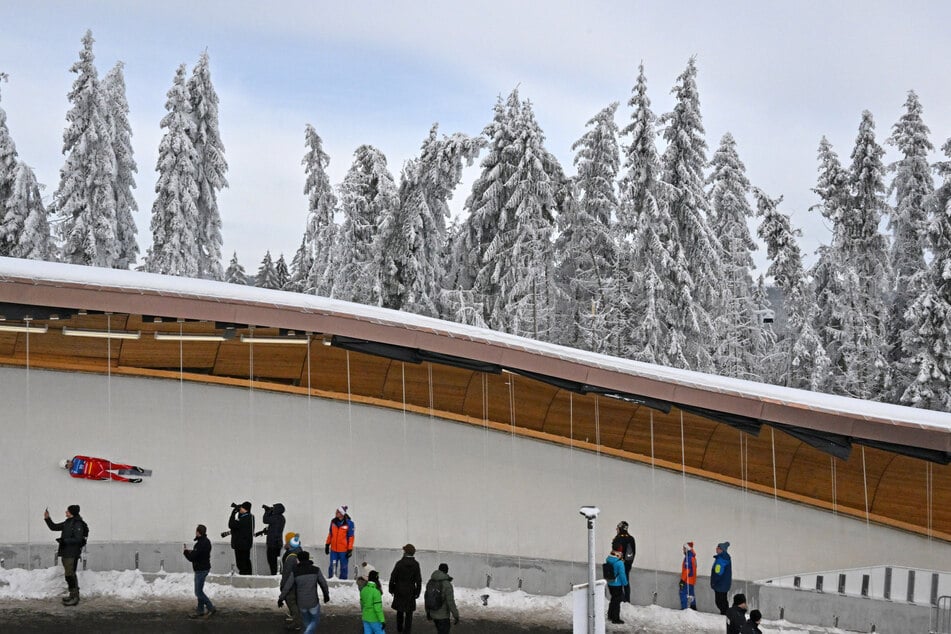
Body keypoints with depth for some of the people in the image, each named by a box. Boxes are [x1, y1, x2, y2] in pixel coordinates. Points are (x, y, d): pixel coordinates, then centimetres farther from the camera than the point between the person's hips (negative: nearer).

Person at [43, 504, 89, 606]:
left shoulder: (78, 524, -14)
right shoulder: (67, 523, 14)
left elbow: (78, 539, -21)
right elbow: (54, 527, 20)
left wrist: (64, 541, -22)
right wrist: (47, 519, 8)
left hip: (72, 553, -10)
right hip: (66, 552, 10)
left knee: (69, 575, -12)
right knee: (70, 574, 16)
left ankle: (75, 597, -10)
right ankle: (73, 595, 25)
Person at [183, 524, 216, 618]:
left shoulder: (201, 544, -26)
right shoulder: (206, 541, 7)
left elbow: (191, 558, -23)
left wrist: (185, 551, -5)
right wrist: (192, 551, 8)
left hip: (201, 570, -10)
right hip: (205, 567, 10)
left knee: (198, 592, -3)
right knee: (199, 591, 17)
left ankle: (211, 608, 1)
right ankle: (200, 610, 23)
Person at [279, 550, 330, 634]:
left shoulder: (295, 572, -9)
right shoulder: (316, 570, -9)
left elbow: (287, 587, -6)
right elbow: (323, 584, 0)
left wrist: (281, 599, 8)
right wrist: (326, 595, 18)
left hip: (301, 603, 2)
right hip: (313, 602, -2)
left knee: (307, 621, 27)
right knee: (315, 621, 17)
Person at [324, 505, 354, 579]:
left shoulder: (349, 523, -10)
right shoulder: (333, 521, 2)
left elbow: (351, 537, -7)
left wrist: (350, 549, -10)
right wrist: (327, 544, 14)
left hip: (344, 550, -3)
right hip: (333, 549, 3)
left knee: (343, 567, 7)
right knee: (332, 567, 5)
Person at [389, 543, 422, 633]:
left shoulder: (399, 563, -10)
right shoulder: (416, 564, -6)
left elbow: (393, 577, -6)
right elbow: (418, 580, -4)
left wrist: (391, 588, 7)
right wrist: (417, 592, 6)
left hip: (399, 591, 0)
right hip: (410, 592, 0)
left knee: (399, 611, 18)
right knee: (409, 613, 6)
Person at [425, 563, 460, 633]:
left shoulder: (431, 582, -3)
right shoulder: (447, 585, -24)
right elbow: (451, 602, -24)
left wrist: (428, 612, 21)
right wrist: (456, 616, -15)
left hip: (433, 614, 7)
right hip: (443, 616, -7)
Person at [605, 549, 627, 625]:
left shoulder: (608, 560, -3)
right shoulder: (619, 563, -24)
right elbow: (622, 575, -18)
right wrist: (624, 584, -8)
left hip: (610, 584, 7)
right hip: (617, 585, -7)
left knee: (613, 599, 23)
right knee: (617, 601, 5)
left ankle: (610, 616, 34)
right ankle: (616, 619, 13)